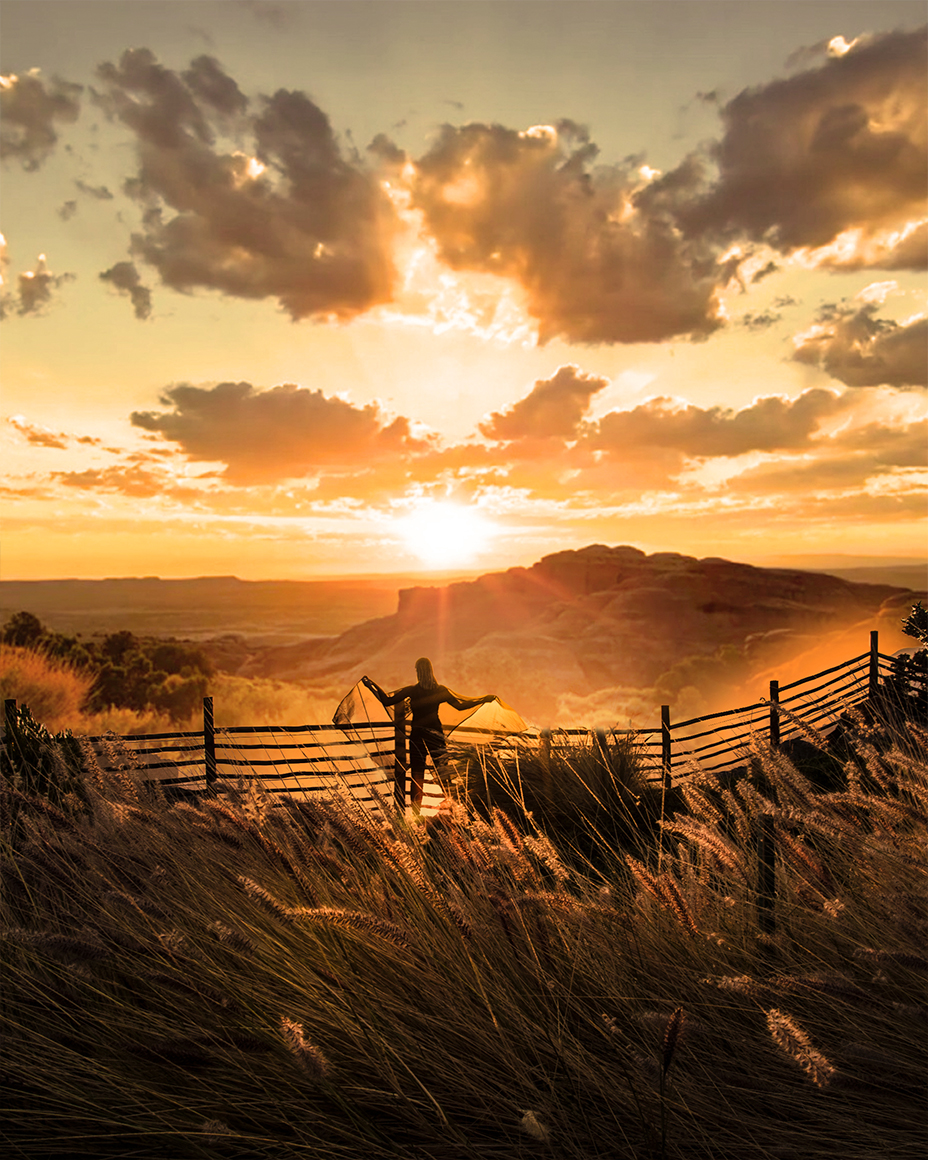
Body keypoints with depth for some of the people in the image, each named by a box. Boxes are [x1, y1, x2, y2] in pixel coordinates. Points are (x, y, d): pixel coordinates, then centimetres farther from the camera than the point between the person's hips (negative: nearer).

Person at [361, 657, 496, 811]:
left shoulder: (411, 690, -4)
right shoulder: (441, 690, -1)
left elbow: (387, 701, -2)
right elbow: (460, 705, 5)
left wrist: (372, 685, 8)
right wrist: (485, 699, 15)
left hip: (417, 735, 0)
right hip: (436, 735, 1)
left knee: (416, 776, 4)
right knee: (442, 775, 5)